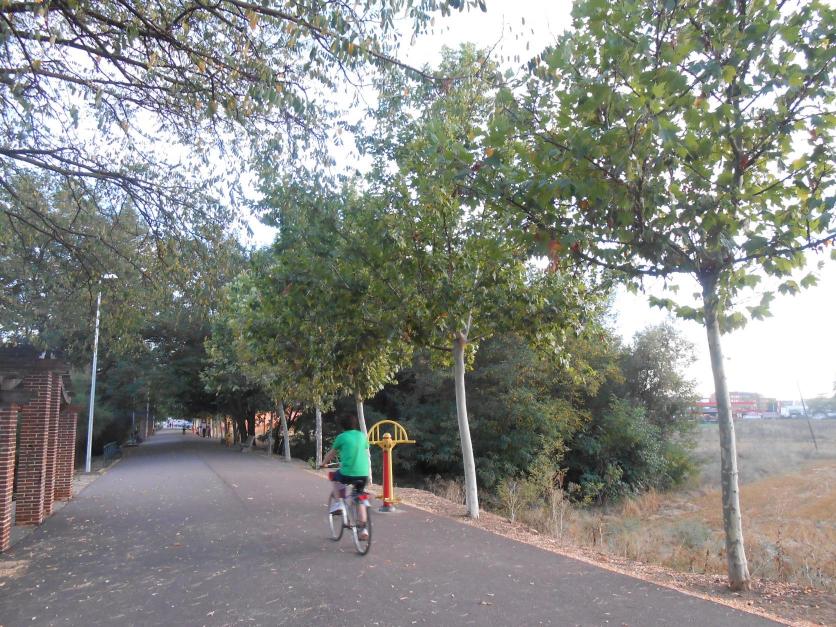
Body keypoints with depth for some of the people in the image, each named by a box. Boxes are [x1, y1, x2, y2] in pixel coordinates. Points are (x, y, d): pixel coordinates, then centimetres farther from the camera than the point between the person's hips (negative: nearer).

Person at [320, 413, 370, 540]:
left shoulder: (341, 437, 2)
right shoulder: (362, 436, 12)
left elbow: (331, 454, 14)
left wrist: (323, 463, 33)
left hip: (347, 473, -3)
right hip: (363, 474, 4)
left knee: (335, 478, 29)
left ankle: (338, 503, 14)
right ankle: (363, 528, 11)